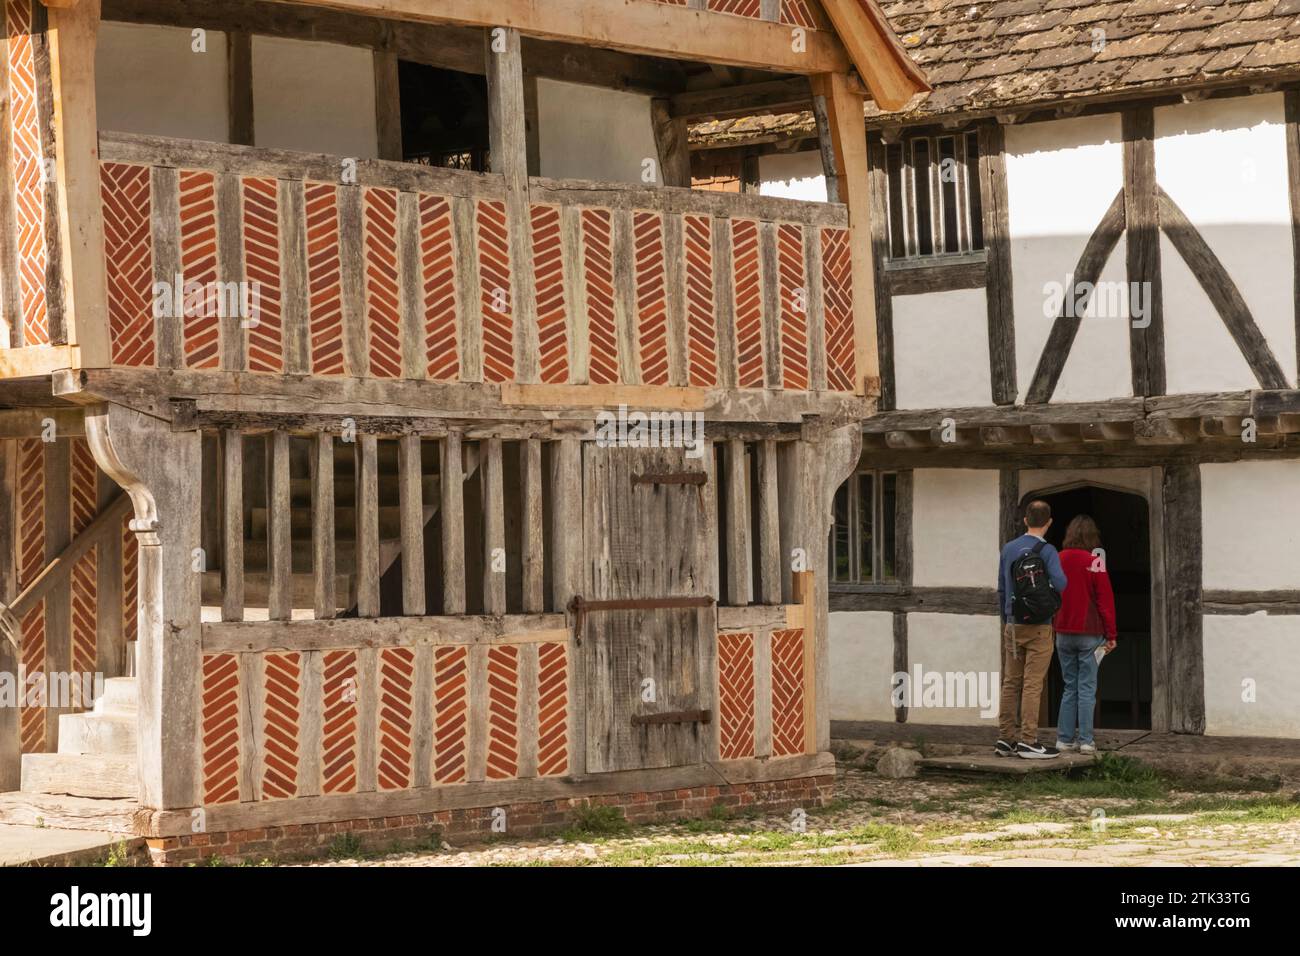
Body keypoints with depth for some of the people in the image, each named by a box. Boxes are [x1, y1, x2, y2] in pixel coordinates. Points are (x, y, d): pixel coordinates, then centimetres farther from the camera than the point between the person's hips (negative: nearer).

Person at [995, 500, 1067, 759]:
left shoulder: (1008, 549, 8)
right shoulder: (1046, 551, -10)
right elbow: (1060, 582, -23)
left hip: (1012, 627, 5)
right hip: (1039, 629, -5)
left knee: (1010, 683, 9)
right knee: (1032, 684, -4)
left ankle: (1006, 738, 10)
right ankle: (1028, 741, -5)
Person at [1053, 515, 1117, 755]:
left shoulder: (1058, 560, 1)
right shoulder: (1095, 562, -10)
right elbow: (1105, 599, -9)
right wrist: (1111, 634, -3)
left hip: (1064, 633, 4)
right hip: (1090, 633, -4)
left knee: (1070, 687, 12)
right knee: (1087, 689, 0)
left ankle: (1064, 739, 10)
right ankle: (1085, 741, -2)